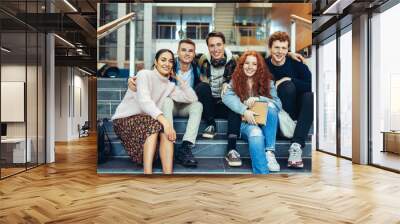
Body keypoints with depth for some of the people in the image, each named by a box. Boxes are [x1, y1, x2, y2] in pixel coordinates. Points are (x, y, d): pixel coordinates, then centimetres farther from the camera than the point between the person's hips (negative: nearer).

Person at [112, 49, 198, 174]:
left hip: (149, 124, 5)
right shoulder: (144, 74, -8)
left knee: (166, 129, -25)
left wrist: (179, 78, 4)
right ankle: (147, 172, -38)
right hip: (124, 119, -5)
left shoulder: (170, 86, 10)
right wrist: (164, 120, -39)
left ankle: (168, 173, -36)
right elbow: (144, 100, -26)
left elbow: (192, 98, 3)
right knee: (154, 124, -32)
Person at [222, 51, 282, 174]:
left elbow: (278, 104, -3)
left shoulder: (267, 81, 9)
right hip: (244, 122, -2)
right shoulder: (236, 80, 8)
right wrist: (244, 110, -27)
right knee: (255, 133, -35)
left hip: (264, 122, 2)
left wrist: (258, 98, -18)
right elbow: (227, 97, -12)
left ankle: (269, 152, -29)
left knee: (271, 106, -28)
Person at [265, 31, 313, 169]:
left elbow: (311, 85, -15)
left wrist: (289, 79, -19)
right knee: (288, 87, -27)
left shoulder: (296, 63, -4)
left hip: (298, 109, 2)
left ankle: (296, 146, -37)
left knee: (309, 96, -30)